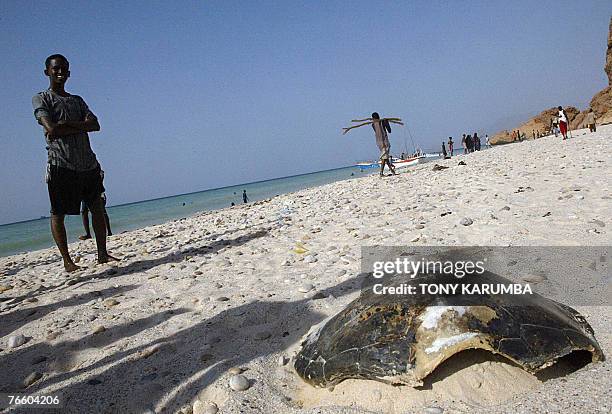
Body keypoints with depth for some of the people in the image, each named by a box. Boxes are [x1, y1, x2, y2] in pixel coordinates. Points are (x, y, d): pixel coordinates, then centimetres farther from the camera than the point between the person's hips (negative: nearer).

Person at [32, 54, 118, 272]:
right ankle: (66, 260, 9)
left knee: (97, 208, 5)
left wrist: (67, 124, -11)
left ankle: (102, 253, 13)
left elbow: (95, 125, 2)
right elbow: (52, 130, -13)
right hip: (60, 164, -5)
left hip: (88, 163, 5)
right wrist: (81, 126, -5)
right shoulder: (41, 99, 3)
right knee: (58, 213, 0)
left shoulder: (77, 100, 19)